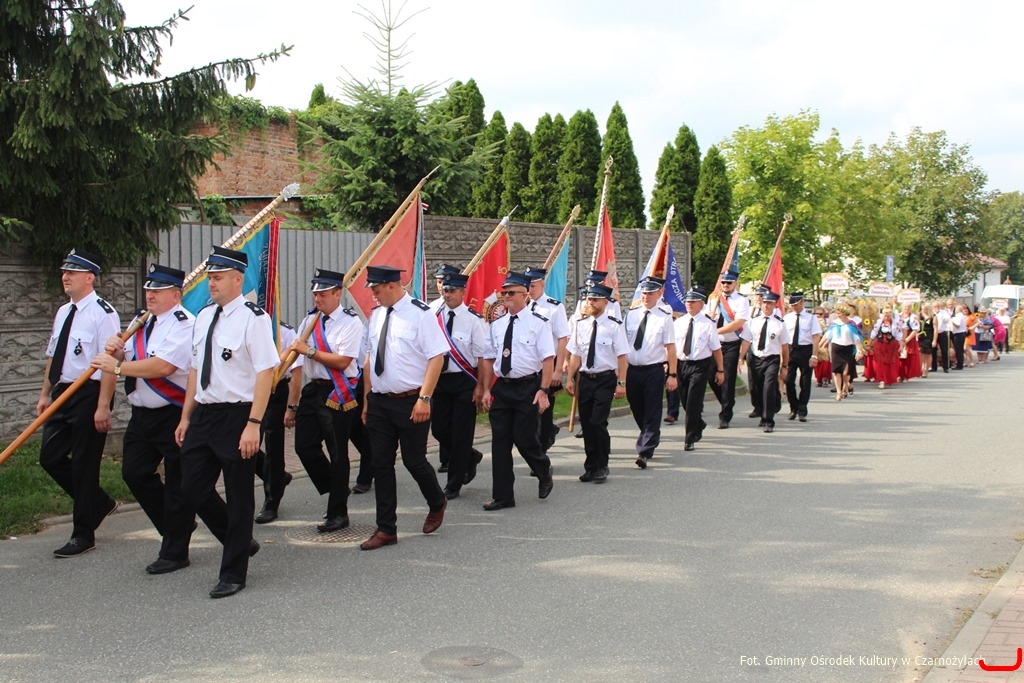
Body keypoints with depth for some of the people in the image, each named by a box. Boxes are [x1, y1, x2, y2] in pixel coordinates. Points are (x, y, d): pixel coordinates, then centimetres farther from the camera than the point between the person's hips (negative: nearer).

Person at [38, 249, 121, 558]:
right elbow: (53, 356, 20)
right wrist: (45, 394, 17)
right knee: (50, 457, 9)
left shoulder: (102, 313, -14)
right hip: (63, 393, 8)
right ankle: (99, 502, 28)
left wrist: (103, 407, -21)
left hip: (89, 394, -8)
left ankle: (83, 535, 13)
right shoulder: (63, 312, 13)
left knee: (83, 465, 0)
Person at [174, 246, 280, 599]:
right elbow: (195, 369, 17)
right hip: (203, 414, 8)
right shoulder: (203, 317, 11)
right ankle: (240, 541, 33)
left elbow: (266, 372, -18)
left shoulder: (253, 318, -13)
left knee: (238, 497, 5)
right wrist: (186, 416, 15)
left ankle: (233, 574, 18)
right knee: (193, 488, 10)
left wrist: (253, 424, -22)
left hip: (237, 416, -8)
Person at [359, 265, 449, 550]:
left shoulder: (420, 313, -13)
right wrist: (367, 399, 12)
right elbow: (370, 358, 15)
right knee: (381, 465, 7)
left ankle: (437, 504, 33)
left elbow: (437, 357, -16)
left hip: (411, 402, -6)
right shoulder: (376, 314, 8)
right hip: (379, 401, 6)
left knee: (414, 460, 3)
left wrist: (424, 399, -21)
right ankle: (386, 529, 16)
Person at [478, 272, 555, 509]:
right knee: (500, 441, 4)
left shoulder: (538, 323, -6)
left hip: (528, 386, -5)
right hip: (501, 387, 5)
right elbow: (488, 359, 12)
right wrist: (486, 390, 5)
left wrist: (543, 391, -17)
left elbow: (548, 359, -10)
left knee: (524, 438, -5)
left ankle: (544, 474, 27)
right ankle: (502, 496, 12)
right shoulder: (496, 325, 9)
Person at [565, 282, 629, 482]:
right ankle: (591, 466, 21)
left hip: (605, 379, -5)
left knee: (598, 422, -12)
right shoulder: (581, 325, 7)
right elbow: (575, 354, 11)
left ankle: (601, 467, 4)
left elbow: (622, 356, -8)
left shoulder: (614, 326, -7)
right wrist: (570, 379, 6)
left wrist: (621, 383, -12)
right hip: (585, 379, 5)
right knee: (586, 423, 8)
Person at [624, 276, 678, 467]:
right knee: (637, 412, 17)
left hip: (654, 370, -5)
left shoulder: (664, 316, -8)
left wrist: (673, 374, -11)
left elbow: (670, 347, -9)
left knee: (652, 413, -2)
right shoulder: (631, 314, 4)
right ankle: (651, 439, 39)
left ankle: (645, 452, 0)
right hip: (631, 370, 5)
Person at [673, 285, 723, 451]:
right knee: (685, 402, 14)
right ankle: (698, 426, 42)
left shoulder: (708, 324, -6)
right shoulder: (678, 322, 5)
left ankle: (689, 440, -1)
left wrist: (720, 370, 0)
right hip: (681, 364, 4)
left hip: (701, 366, -4)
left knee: (693, 403, -9)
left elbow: (716, 349, -2)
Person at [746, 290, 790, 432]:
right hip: (756, 359, 3)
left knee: (769, 388, -16)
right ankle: (763, 416, 33)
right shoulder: (754, 321, 4)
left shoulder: (779, 323, -2)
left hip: (772, 360, -3)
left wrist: (784, 366, 4)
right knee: (755, 390, 9)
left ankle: (769, 422, -6)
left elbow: (785, 346, 2)